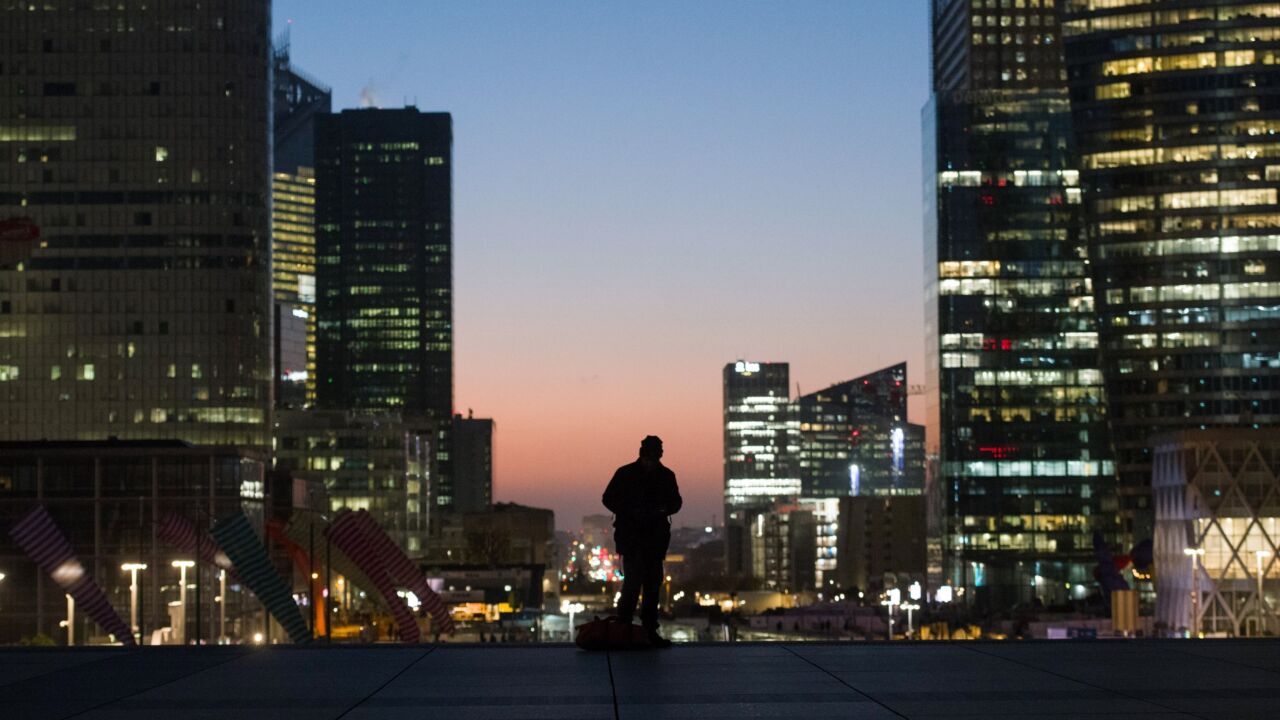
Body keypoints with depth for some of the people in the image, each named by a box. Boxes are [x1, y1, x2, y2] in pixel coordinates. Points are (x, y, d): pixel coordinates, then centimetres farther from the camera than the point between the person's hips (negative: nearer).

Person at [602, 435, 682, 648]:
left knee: (653, 584, 5)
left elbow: (675, 502, 14)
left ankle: (650, 631, 11)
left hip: (656, 537, 4)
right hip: (631, 536, -4)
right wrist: (630, 512, -14)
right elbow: (609, 499, 0)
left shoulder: (666, 476, 6)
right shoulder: (625, 474, -3)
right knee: (633, 580, -13)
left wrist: (664, 509, -8)